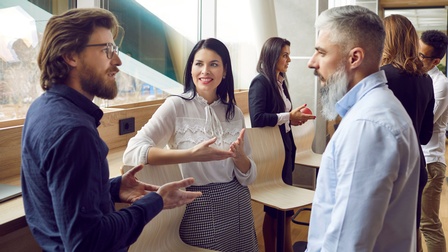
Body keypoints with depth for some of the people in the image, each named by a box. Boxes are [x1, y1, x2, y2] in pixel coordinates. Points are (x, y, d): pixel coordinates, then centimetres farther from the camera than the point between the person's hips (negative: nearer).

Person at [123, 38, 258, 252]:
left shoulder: (234, 112, 3)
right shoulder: (176, 105, -10)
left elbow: (248, 177, 4)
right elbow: (133, 152, -23)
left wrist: (239, 156, -18)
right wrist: (191, 155, -32)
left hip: (238, 206, 5)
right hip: (199, 208, -4)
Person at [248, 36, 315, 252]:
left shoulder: (280, 82, 8)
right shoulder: (260, 82, -15)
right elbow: (257, 119, -26)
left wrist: (294, 118, -2)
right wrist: (289, 117, -21)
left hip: (283, 146, 8)